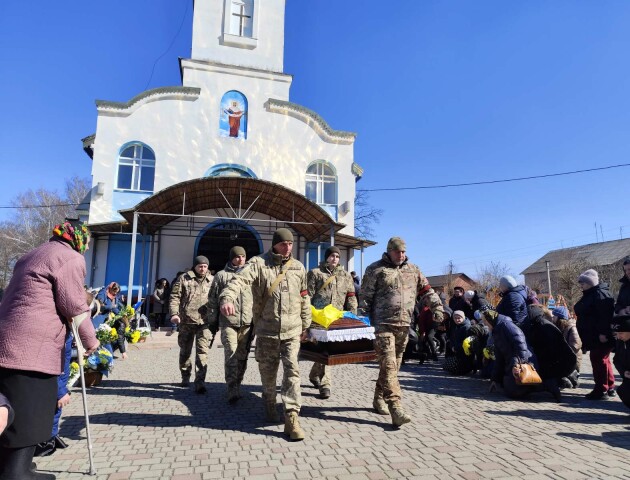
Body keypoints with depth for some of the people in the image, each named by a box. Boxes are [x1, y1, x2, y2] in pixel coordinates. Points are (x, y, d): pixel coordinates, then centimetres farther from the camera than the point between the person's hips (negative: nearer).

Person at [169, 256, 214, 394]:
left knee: (202, 351, -9)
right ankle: (185, 377, 34)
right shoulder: (184, 278, 2)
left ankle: (200, 381, -7)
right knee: (185, 351, 15)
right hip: (186, 321, 0)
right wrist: (174, 313, -14)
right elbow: (174, 297, -1)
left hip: (204, 322, 0)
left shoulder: (212, 281, 8)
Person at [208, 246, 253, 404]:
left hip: (248, 323, 3)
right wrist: (213, 321, 6)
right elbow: (213, 300, 8)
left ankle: (237, 385, 21)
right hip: (228, 322, -2)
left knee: (242, 356, 7)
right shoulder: (221, 275, 7)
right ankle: (233, 390, -6)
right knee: (231, 355, -10)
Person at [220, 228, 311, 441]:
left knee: (292, 370, -6)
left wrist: (305, 325, 16)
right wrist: (227, 297, -46)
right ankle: (269, 404, 39)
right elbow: (240, 280, -26)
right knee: (268, 371, 13)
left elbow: (304, 298, 13)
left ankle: (291, 418, 1)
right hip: (266, 330, -1)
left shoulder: (298, 267, 5)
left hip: (291, 330, 2)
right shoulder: (258, 263, -7)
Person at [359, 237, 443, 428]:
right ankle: (396, 408, -13)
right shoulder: (375, 269, 0)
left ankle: (379, 399, 29)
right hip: (383, 324, -5)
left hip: (404, 325, 6)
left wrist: (437, 307, 5)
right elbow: (366, 297, -1)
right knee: (388, 365, -12)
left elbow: (426, 290, 19)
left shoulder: (413, 270, 15)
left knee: (393, 365, 13)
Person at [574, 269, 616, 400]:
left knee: (598, 360, -7)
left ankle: (601, 390, -1)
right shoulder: (589, 295, 18)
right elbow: (584, 314, 22)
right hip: (592, 336, 11)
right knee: (602, 360, 16)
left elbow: (605, 315, -24)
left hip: (600, 337, -11)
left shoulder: (600, 294, -15)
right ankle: (610, 388, 27)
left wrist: (603, 333, -27)